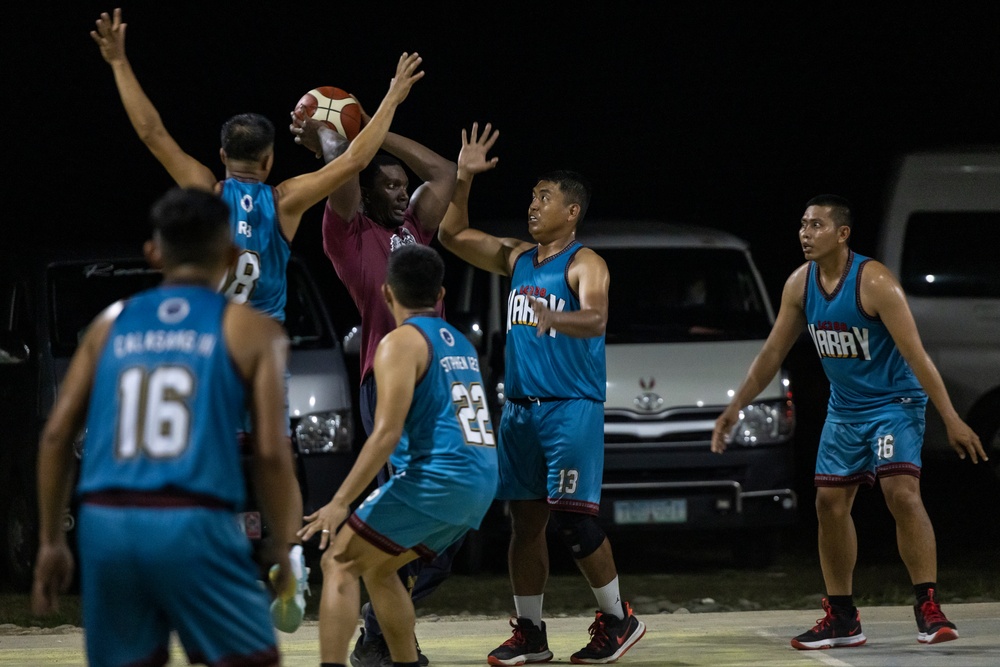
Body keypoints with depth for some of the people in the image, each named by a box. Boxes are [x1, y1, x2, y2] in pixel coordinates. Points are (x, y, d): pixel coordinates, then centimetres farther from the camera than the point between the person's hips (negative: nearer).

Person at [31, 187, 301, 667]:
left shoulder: (112, 324, 16)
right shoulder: (250, 330, 6)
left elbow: (56, 435, 11)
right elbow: (270, 451, -2)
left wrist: (50, 542, 16)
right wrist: (286, 550, 8)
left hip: (106, 522, 4)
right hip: (192, 522, -4)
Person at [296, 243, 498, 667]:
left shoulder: (402, 342, -5)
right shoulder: (460, 343, 20)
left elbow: (387, 433, -15)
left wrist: (340, 502, -17)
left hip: (437, 475, -8)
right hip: (481, 485, 8)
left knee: (339, 563, -5)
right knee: (377, 568, 23)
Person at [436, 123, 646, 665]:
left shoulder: (584, 265, -8)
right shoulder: (516, 258, 13)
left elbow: (596, 319, -26)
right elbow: (452, 236, 17)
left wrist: (556, 319, -46)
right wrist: (463, 179, 4)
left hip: (572, 406, -7)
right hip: (520, 407, 7)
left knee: (571, 516, -12)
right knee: (524, 520, 6)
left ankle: (618, 619, 1)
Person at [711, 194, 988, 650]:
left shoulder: (874, 282, -23)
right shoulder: (800, 284, -2)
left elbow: (915, 354, -25)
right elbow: (773, 352, 9)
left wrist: (952, 420, -28)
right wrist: (735, 407, 10)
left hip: (894, 402, -7)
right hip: (845, 408, 7)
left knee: (902, 493, -22)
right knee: (830, 503, 6)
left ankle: (928, 610, -20)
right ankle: (842, 618, 16)